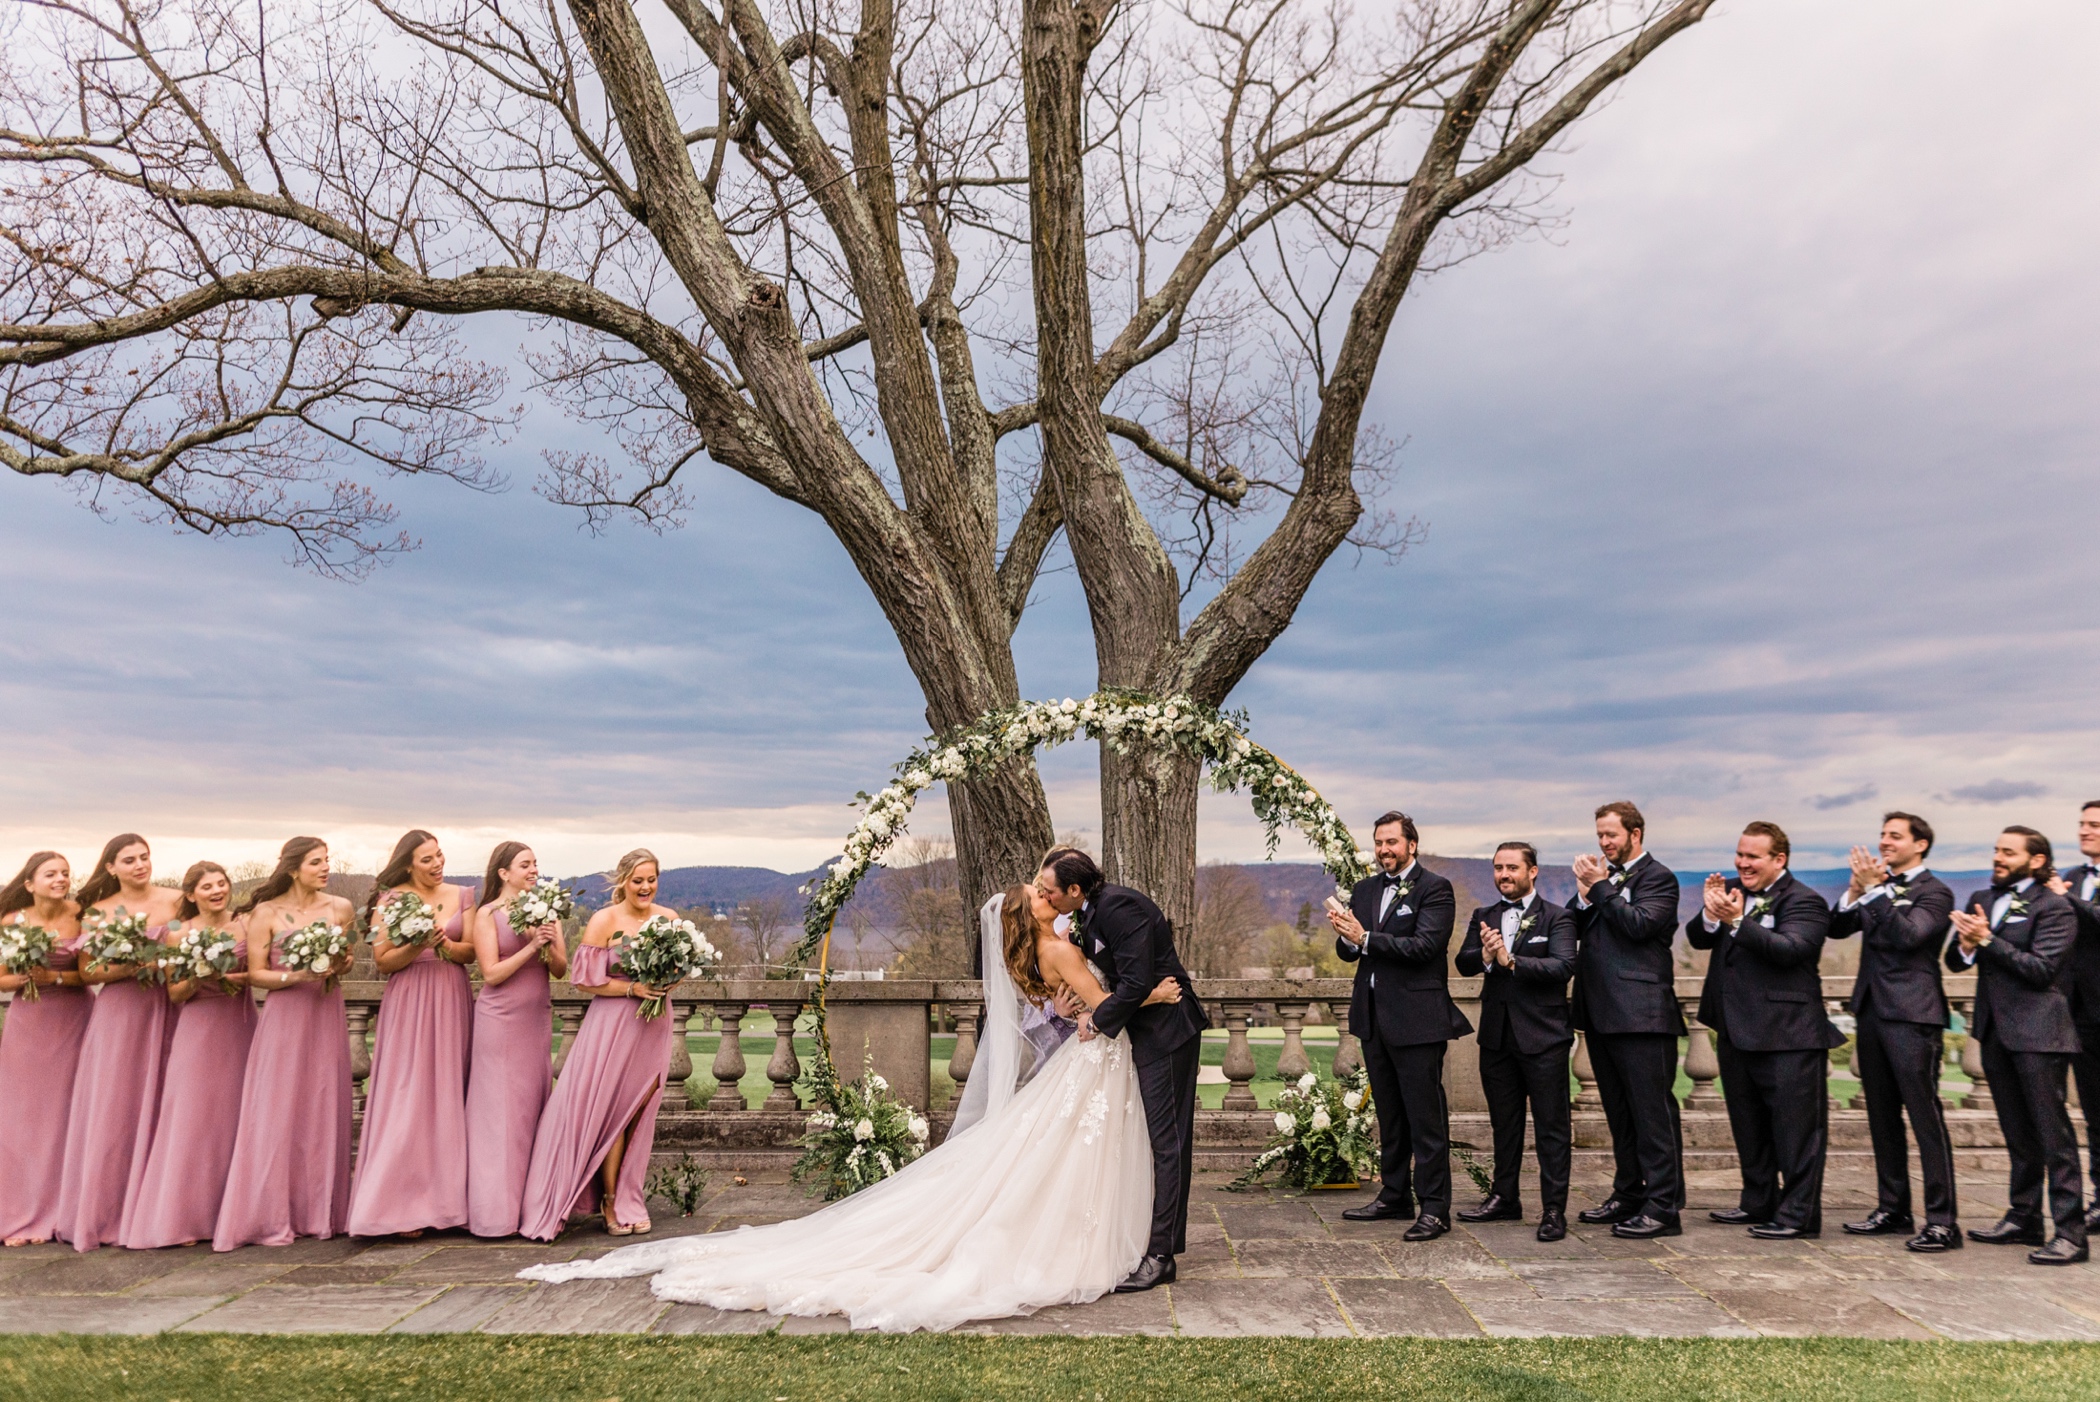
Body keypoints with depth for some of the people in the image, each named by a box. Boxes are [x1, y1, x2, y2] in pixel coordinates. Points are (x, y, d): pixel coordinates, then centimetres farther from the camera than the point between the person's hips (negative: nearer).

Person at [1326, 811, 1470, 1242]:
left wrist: (1366, 938, -22)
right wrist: (1346, 937, -13)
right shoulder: (1364, 890, 13)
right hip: (1374, 1015, 7)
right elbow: (1349, 952, 10)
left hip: (1417, 1019, -7)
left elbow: (1424, 946, -19)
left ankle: (1434, 1207, 5)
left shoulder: (1434, 888, -7)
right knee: (1389, 1114, 17)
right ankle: (1395, 1195, 28)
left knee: (1426, 1117, -2)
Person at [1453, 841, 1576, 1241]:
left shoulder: (1556, 918, -3)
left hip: (1542, 1035, -5)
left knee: (1551, 1126, 1)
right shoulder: (1483, 918, 11)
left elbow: (1563, 966, -18)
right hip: (1497, 1035, 5)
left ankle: (1554, 1209, 9)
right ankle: (1504, 1198, 28)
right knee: (1504, 1123, 16)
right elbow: (1463, 963, -1)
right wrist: (1483, 956, -23)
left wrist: (1511, 960, -27)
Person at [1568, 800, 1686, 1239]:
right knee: (1620, 1112, 15)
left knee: (1653, 1111, -5)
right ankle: (1628, 1195, 25)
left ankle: (1663, 1207, -1)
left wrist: (1600, 887, -13)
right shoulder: (1604, 877, 18)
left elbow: (1639, 925, -19)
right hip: (1601, 1012, 8)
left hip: (1641, 1014, -8)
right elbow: (1576, 932, 12)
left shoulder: (1658, 877, -4)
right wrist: (1585, 895, -4)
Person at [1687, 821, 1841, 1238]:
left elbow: (1789, 949, -26)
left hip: (1787, 1034, -8)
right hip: (1736, 1031, 8)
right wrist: (1711, 914, -18)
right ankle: (1758, 1204, 31)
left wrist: (1737, 922, -31)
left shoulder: (1804, 901, -9)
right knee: (1749, 1126, 18)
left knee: (1795, 1126, 0)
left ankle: (1798, 1214, 9)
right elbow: (1697, 939, 2)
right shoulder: (1731, 890, 10)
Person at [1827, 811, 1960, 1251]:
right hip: (1872, 1011, 7)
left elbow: (1908, 934, -21)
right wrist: (1855, 890, -7)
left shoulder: (1934, 892, -4)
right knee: (1882, 1117, 13)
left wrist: (1873, 889, -22)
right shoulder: (1878, 887, 16)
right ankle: (1893, 1210, 22)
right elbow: (1837, 929, 7)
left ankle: (1942, 1220, -2)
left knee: (1926, 1116, -6)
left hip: (1911, 1015, -7)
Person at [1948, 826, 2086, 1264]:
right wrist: (1966, 947, -12)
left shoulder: (2053, 907, -8)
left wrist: (1987, 940, -19)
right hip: (1995, 1031, 7)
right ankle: (2023, 1219, 26)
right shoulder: (1982, 900, 12)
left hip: (2037, 1032, -7)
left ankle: (2070, 1232, 0)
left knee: (2053, 1133, -5)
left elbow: (2041, 969, -17)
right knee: (2018, 1134, 16)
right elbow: (1955, 961, 9)